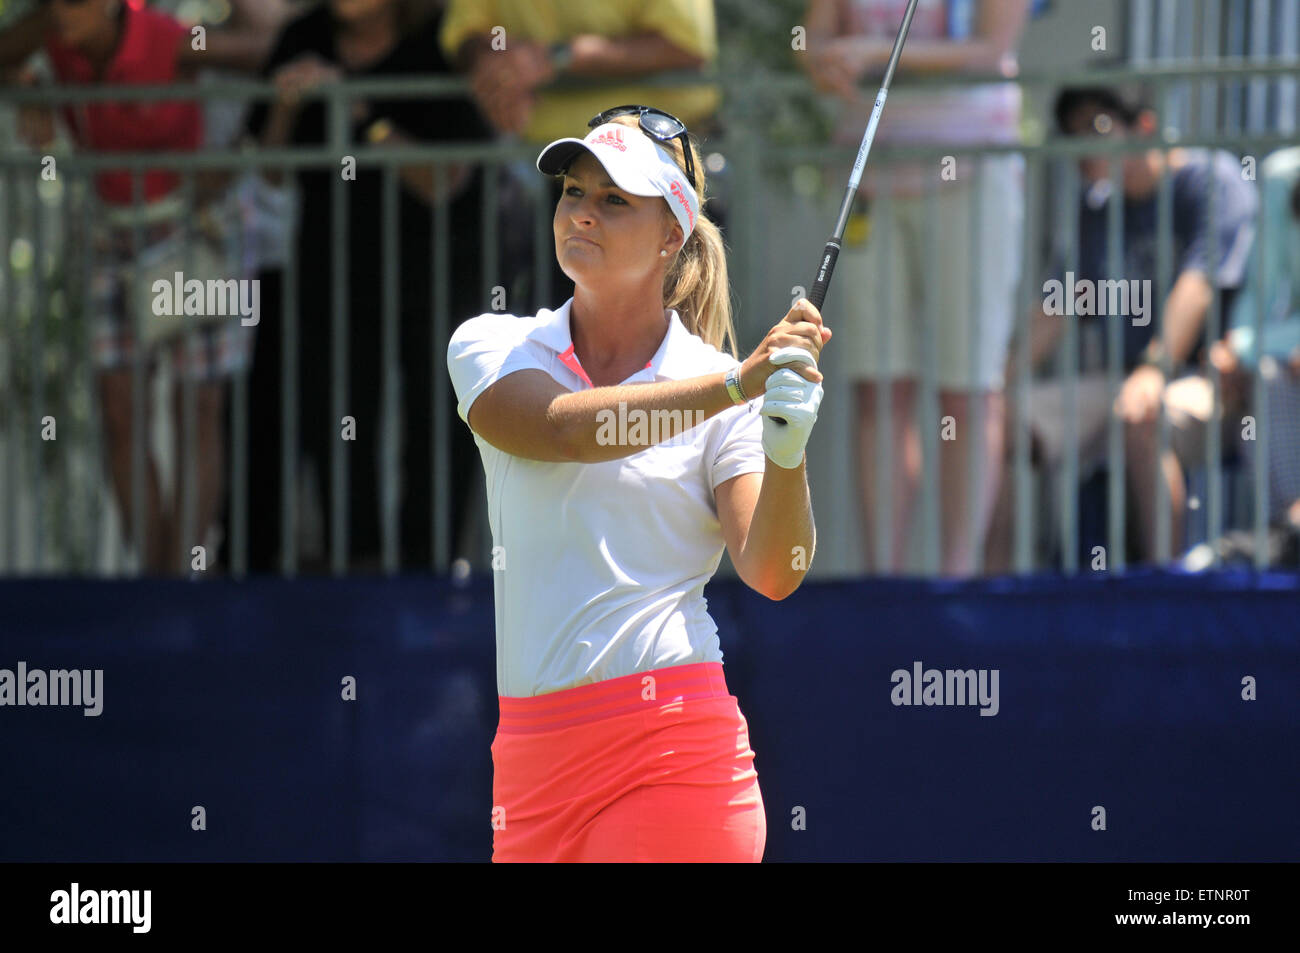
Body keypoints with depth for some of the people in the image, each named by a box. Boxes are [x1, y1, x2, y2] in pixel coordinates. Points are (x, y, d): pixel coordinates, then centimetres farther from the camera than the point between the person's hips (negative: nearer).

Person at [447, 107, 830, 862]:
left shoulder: (727, 392, 1)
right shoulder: (492, 347, 6)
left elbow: (771, 572, -12)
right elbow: (557, 429, -16)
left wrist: (787, 451, -32)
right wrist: (735, 385, -28)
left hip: (671, 751, -3)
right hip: (531, 760, 3)